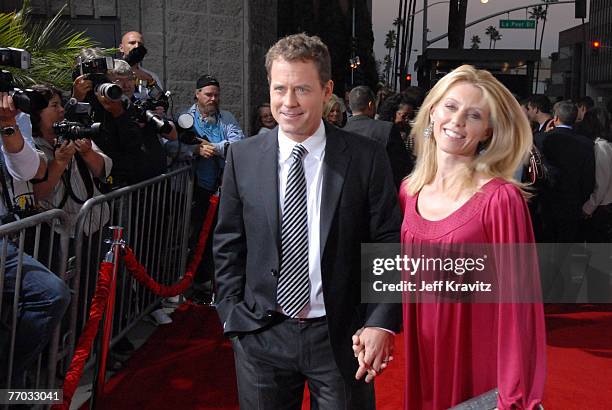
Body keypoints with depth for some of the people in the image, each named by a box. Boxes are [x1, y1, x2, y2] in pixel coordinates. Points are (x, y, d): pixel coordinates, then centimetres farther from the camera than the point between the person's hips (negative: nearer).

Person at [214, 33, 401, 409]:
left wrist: (382, 322, -14)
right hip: (260, 335, 2)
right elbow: (229, 246, 4)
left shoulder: (367, 157, -7)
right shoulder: (243, 157, -1)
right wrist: (233, 318, 0)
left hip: (341, 336, -1)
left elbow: (388, 244, -5)